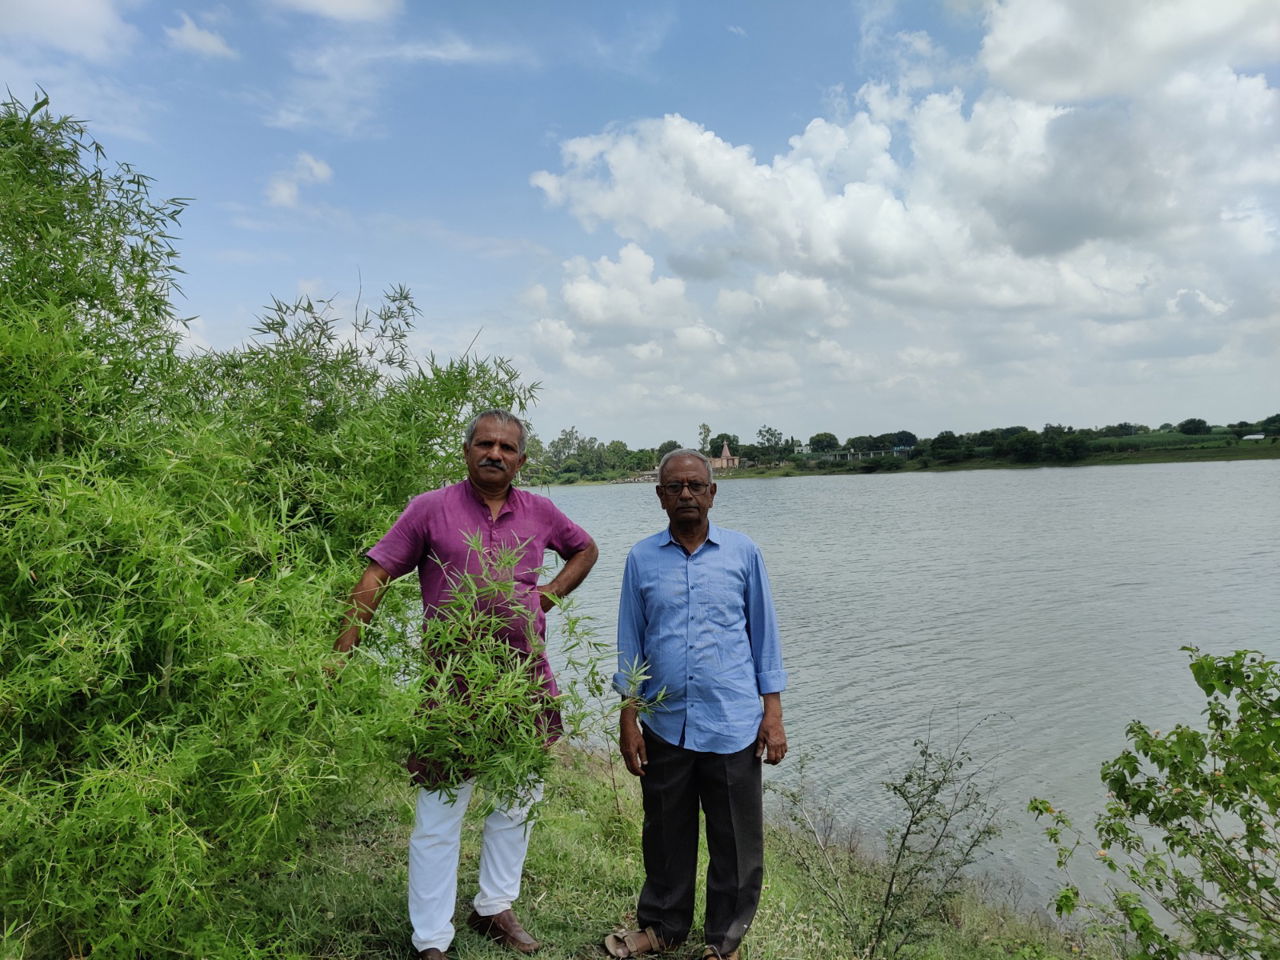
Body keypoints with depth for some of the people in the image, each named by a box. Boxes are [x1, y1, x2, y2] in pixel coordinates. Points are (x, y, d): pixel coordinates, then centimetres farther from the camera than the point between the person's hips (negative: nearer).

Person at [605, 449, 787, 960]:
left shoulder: (743, 553, 0)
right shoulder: (641, 559, 2)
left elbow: (764, 634, 4)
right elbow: (630, 643, 6)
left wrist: (773, 715, -1)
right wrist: (628, 720, 3)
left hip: (732, 725, -1)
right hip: (664, 725, 1)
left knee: (736, 842, 10)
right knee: (666, 836, 17)